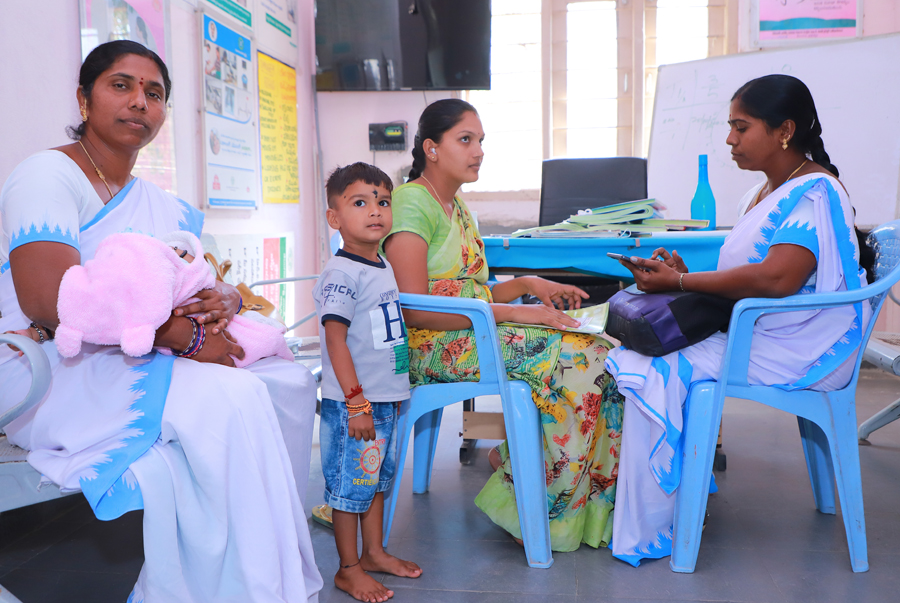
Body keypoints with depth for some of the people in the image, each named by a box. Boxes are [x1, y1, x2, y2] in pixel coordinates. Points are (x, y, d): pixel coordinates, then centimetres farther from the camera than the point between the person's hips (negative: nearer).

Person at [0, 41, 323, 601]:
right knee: (229, 398, -28)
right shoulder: (48, 174, -8)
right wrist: (186, 336, -22)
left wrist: (226, 300, -10)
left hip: (138, 366, 8)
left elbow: (216, 289, 17)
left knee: (288, 378, -6)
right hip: (50, 370, -8)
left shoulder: (166, 209, 16)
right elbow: (48, 299, -23)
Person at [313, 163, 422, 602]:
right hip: (353, 403, -9)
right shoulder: (341, 273, -17)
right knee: (350, 483, 3)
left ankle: (374, 553, 34)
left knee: (377, 478, 19)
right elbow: (336, 340, -20)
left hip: (385, 398, 9)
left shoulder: (383, 268, 10)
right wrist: (356, 403, -22)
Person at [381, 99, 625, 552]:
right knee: (574, 359, -24)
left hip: (473, 332, 9)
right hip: (431, 345, -8)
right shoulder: (411, 202, -9)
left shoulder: (457, 206, 20)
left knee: (601, 352, -11)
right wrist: (511, 311, -21)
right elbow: (414, 310, -19)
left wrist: (528, 284, 3)